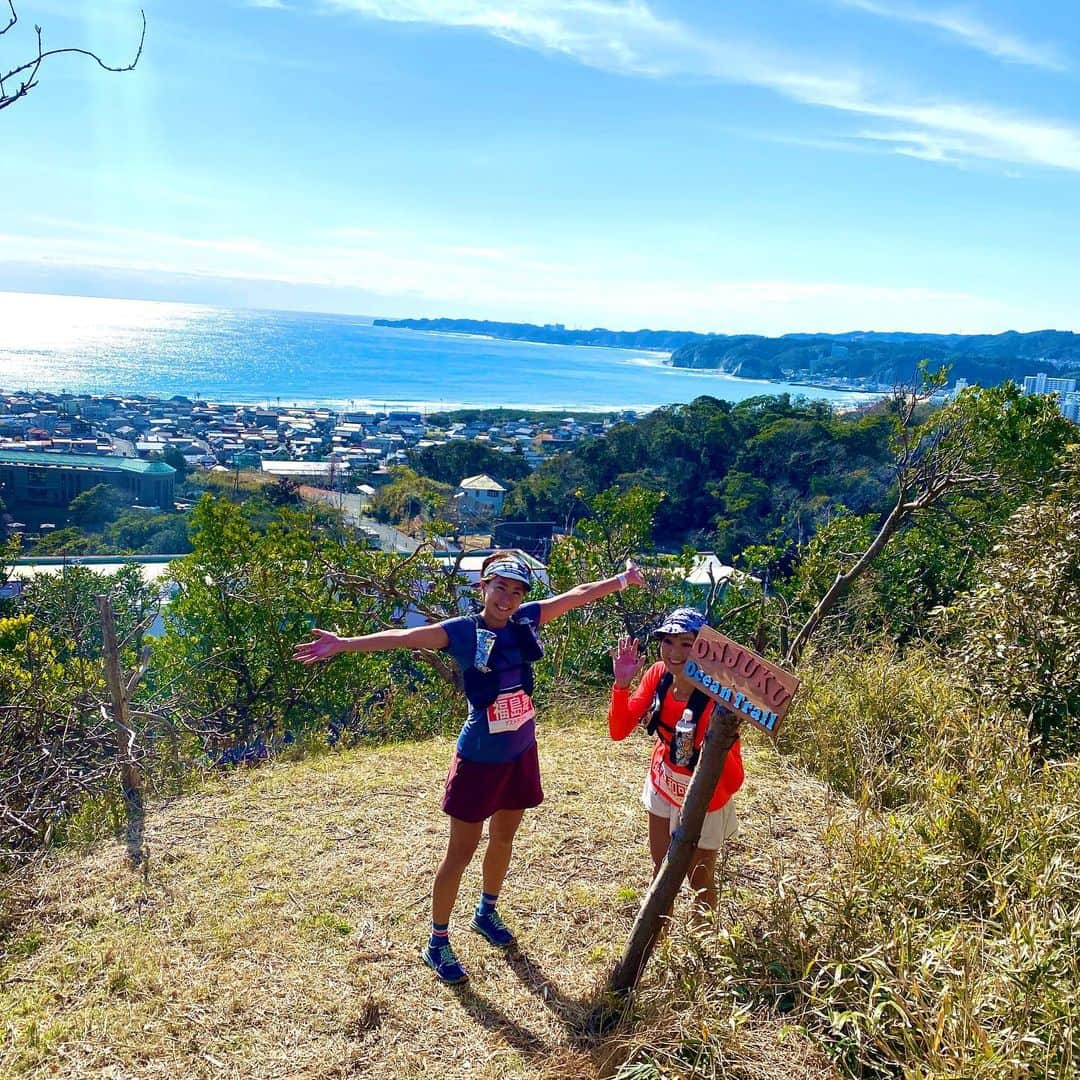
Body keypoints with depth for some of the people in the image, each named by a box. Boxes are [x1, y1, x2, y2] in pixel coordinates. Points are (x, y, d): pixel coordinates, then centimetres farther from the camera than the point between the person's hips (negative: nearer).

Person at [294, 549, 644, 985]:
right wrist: (344, 644, -35)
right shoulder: (462, 631, -17)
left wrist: (624, 578, 16)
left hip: (521, 751, 5)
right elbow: (402, 637, -25)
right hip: (480, 757, -5)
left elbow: (578, 595, 6)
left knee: (504, 838, 23)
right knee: (461, 852, 6)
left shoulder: (526, 620, -4)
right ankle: (437, 943, 24)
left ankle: (487, 912, 47)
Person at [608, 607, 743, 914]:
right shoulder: (658, 674, -18)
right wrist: (621, 683, -28)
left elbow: (733, 782, -31)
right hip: (662, 786, 5)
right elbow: (619, 730, -15)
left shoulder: (717, 697, -33)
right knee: (661, 868, 25)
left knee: (700, 881, 16)